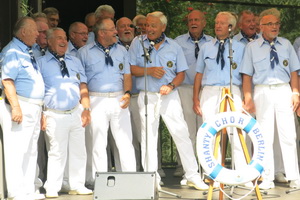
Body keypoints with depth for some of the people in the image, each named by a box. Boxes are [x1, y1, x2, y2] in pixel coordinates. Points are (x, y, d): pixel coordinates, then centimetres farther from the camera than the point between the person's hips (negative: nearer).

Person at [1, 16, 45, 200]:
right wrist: (15, 107, -25)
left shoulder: (29, 52, 19)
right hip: (21, 107, -10)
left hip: (35, 108, 10)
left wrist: (40, 111, 21)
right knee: (17, 150, -8)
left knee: (31, 151, 12)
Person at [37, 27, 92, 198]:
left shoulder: (75, 62, 16)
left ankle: (77, 186, 15)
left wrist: (86, 109, 3)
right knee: (57, 152, -5)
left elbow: (83, 88, 14)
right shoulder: (41, 63, 2)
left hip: (76, 113, 5)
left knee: (79, 151, 6)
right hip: (55, 115, -5)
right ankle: (52, 188, 2)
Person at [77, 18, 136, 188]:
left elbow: (127, 75, 12)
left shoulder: (121, 51, 13)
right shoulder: (84, 52, 3)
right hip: (97, 100, -3)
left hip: (119, 100, 3)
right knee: (98, 143, 0)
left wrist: (127, 93, -6)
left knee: (125, 141, 0)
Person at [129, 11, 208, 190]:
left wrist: (171, 86, -10)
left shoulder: (174, 46, 8)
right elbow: (131, 68, -1)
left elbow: (181, 73, 8)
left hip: (169, 95, 0)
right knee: (149, 137, 2)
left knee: (182, 134, -3)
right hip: (147, 96, 0)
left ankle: (193, 176, 4)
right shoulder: (138, 43, 5)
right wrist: (149, 71, -16)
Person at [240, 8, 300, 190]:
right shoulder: (252, 47, 6)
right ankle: (267, 179, 5)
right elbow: (247, 75, 3)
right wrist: (248, 97, -6)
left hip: (284, 91, 1)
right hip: (262, 92, -1)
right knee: (265, 137, 1)